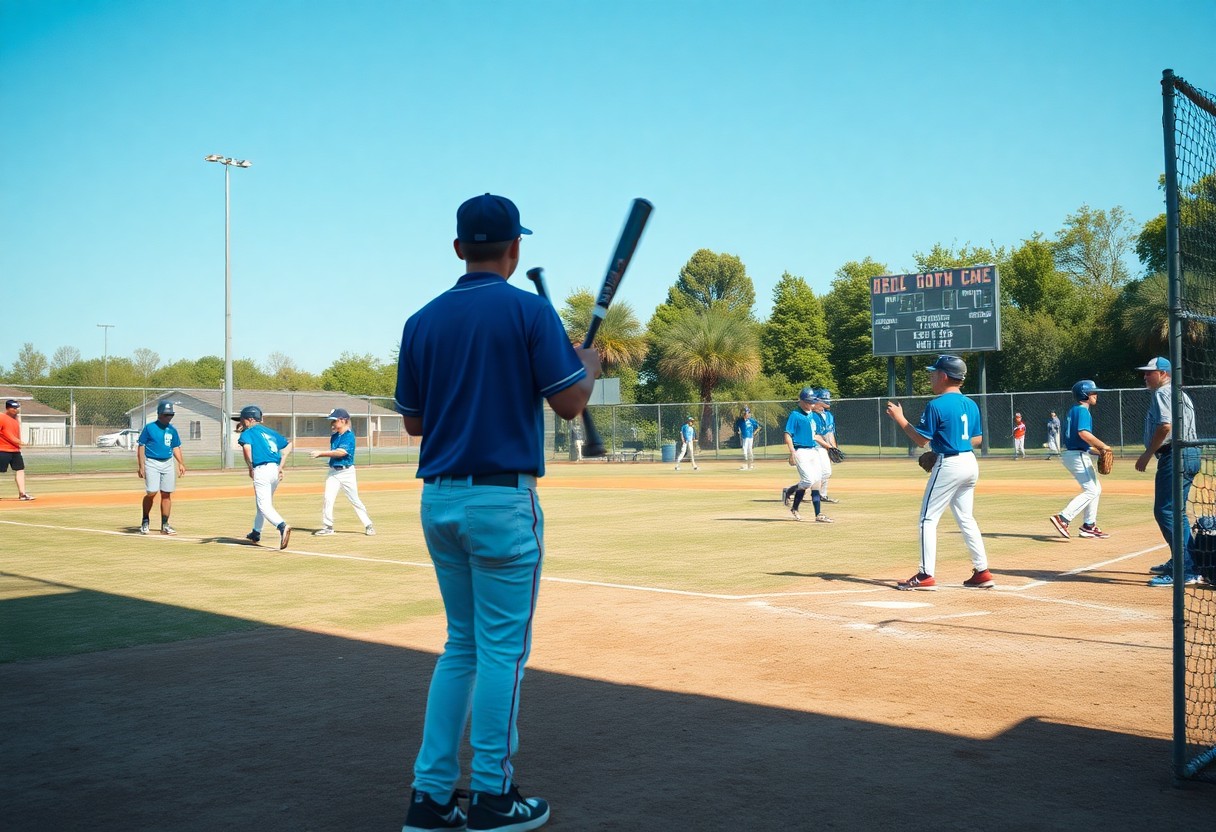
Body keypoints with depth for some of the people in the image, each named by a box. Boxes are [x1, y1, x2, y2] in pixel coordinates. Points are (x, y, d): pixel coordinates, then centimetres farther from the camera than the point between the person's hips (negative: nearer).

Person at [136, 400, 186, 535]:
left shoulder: (172, 430, 11)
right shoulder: (149, 428, -3)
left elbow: (176, 447, 17)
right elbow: (141, 446, -4)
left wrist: (181, 463, 4)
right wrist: (141, 466, -11)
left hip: (168, 463, 5)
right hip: (152, 463, -4)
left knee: (167, 494, 3)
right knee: (151, 493, -12)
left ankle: (165, 525, 9)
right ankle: (145, 521, 9)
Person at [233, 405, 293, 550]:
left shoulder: (247, 433, 2)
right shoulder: (270, 432, 22)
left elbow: (246, 447, -20)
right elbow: (288, 444, 19)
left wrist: (250, 467, -10)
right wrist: (281, 466, 15)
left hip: (262, 469, -8)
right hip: (275, 469, 8)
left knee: (264, 505, -11)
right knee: (262, 502, 24)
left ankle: (282, 526, -35)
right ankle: (256, 533, 37)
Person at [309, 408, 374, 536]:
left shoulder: (349, 436, -13)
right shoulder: (334, 436, 9)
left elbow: (341, 452, -24)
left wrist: (320, 453, -23)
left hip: (347, 472, -5)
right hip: (333, 471, 5)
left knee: (355, 500, 1)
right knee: (328, 499, -6)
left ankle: (368, 525, 13)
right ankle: (327, 527, 2)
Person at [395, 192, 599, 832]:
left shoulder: (422, 321, 8)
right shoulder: (529, 310, -7)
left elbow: (412, 421, 12)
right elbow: (569, 403, -9)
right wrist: (590, 364, 10)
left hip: (438, 501, 6)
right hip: (502, 499, -6)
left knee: (462, 645, 16)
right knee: (502, 648, 4)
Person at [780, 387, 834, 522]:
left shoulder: (813, 416, 16)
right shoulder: (795, 415, -7)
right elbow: (788, 435, -13)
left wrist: (829, 446, 21)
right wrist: (792, 453, -22)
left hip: (814, 451, 8)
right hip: (801, 451, -8)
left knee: (816, 482, 2)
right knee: (809, 480, -18)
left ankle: (819, 514, 3)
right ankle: (788, 492, 9)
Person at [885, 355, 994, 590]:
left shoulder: (936, 405, -13)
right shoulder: (971, 405, 10)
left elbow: (922, 440, -11)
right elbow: (977, 439, 15)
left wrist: (899, 418, -4)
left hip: (948, 465, -8)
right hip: (970, 463, 8)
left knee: (928, 518, -2)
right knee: (965, 518, 16)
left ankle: (926, 575, -5)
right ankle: (982, 572, 15)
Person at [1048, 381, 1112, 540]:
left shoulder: (1073, 410, 17)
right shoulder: (1083, 410, -13)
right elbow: (1084, 433, -27)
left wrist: (1096, 447, 13)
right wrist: (1103, 446, -18)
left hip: (1070, 454, 10)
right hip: (1078, 455, -10)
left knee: (1096, 489, 17)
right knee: (1091, 491, -10)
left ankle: (1089, 526, 19)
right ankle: (1063, 519, -18)